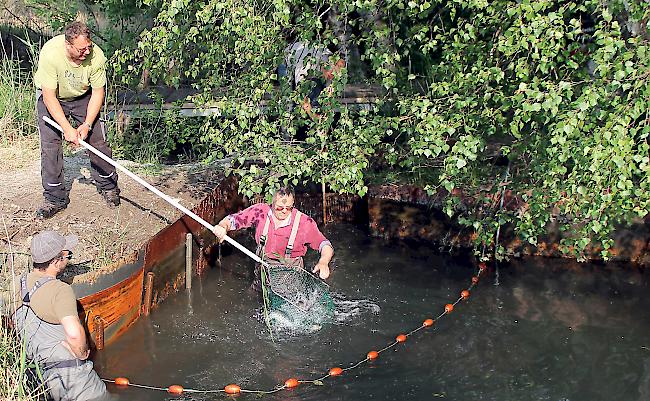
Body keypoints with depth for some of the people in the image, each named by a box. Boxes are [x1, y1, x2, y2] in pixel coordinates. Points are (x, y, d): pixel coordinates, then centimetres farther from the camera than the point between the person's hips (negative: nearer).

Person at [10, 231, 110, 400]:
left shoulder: (20, 283, 4)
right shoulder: (60, 290, -22)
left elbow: (15, 323, 19)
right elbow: (74, 333, -35)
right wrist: (82, 353, -15)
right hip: (72, 372, -8)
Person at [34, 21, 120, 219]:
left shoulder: (96, 56, -29)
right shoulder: (50, 53, -35)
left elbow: (98, 92, -16)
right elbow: (49, 97, -29)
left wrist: (87, 124, -22)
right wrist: (67, 129, -31)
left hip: (83, 97, 2)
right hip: (51, 96, -1)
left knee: (98, 140, -3)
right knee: (50, 144, -8)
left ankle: (108, 187, 17)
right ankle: (55, 199, 2)